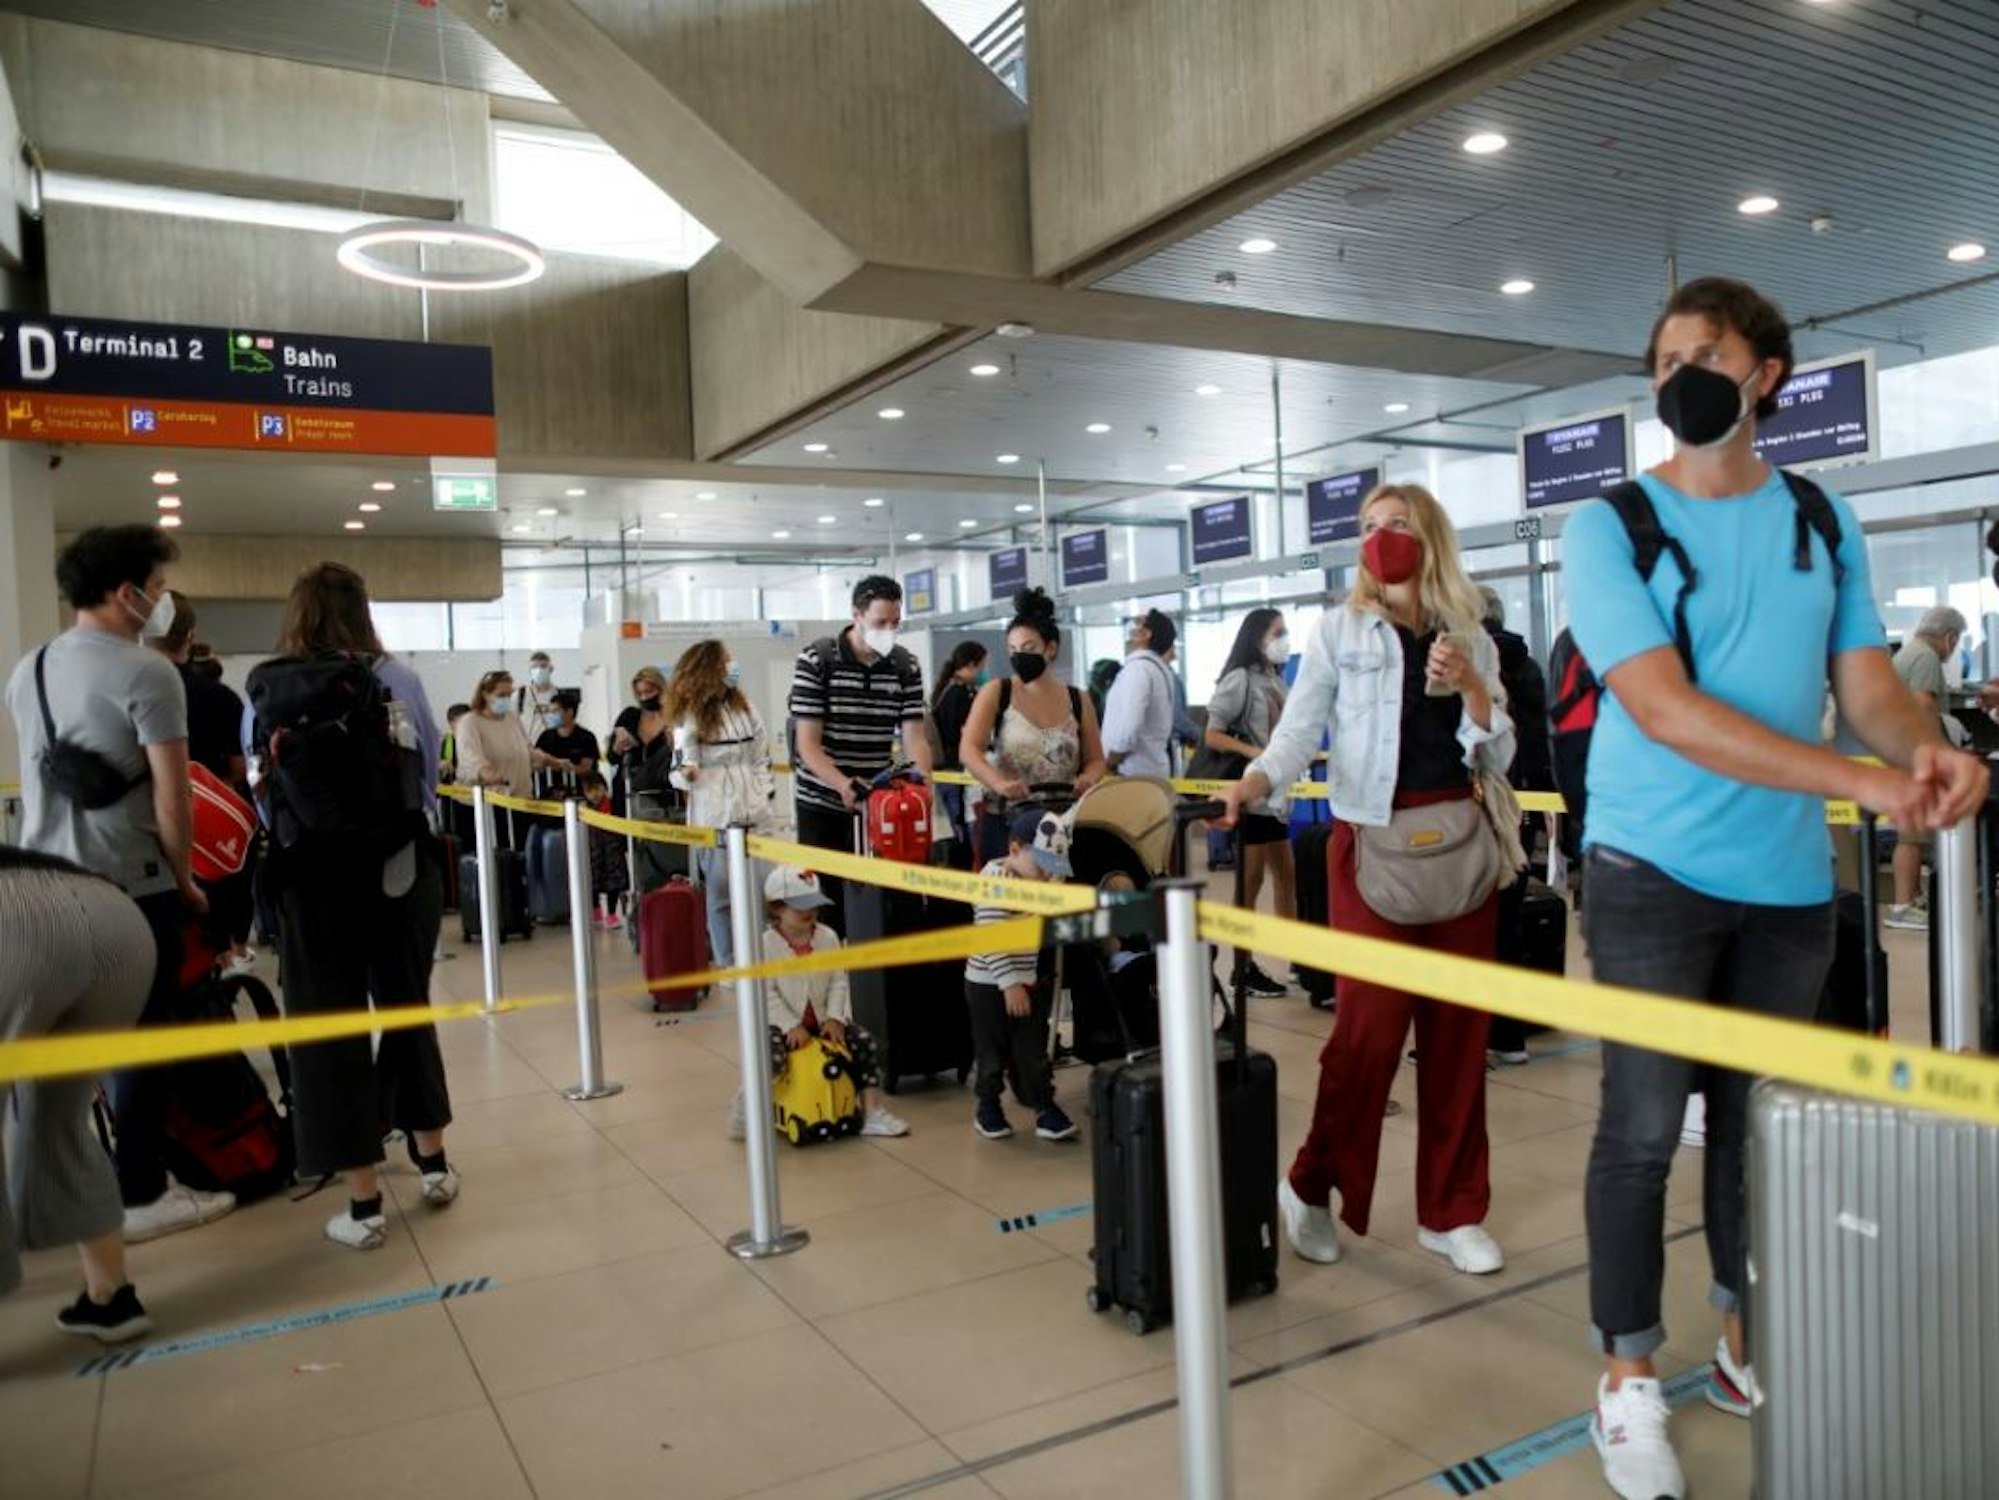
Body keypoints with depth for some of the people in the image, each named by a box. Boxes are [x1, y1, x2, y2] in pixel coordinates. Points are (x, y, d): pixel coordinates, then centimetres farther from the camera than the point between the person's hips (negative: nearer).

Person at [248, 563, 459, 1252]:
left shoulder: (266, 688, -5)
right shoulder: (396, 679, -2)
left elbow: (257, 790, -4)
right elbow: (429, 779, 2)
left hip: (313, 874, -2)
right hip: (400, 867, 2)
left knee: (330, 1024, 7)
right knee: (408, 1008, 18)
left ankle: (364, 1203, 11)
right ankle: (433, 1164, 30)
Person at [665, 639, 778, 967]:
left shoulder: (744, 706, 10)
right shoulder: (689, 715, -3)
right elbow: (683, 761, -3)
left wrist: (766, 792, 6)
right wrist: (686, 772, -25)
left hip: (750, 813, 4)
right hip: (713, 815, -4)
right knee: (720, 891, 0)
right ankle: (726, 962, 9)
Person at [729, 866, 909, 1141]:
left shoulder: (828, 937, -1)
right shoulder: (766, 944, -13)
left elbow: (838, 981, 0)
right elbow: (766, 993, -14)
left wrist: (834, 1018, -13)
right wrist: (791, 1026, -20)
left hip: (821, 1019, 4)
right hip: (782, 1022, -4)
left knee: (863, 1040, -13)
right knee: (771, 1055, -33)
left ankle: (872, 1112, -5)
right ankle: (745, 1103, -3)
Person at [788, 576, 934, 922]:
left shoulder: (907, 667, 1)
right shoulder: (816, 661, -10)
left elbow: (914, 737, -4)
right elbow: (808, 744, -14)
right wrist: (844, 785, -30)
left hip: (879, 803, 3)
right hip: (822, 804, -3)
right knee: (826, 897, 1)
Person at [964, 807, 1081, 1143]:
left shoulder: (1040, 881, 3)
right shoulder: (993, 882, -22)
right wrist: (1009, 984, -25)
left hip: (1027, 981, 6)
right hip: (989, 983, -6)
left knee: (1033, 1050, 10)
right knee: (992, 1051, 9)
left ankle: (1045, 1107, 18)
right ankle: (987, 1108, 26)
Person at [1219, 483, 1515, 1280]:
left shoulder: (1471, 638, 11)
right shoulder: (1339, 629, 4)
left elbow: (1500, 758, 8)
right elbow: (1300, 728, -7)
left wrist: (1470, 687, -7)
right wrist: (1253, 782, -25)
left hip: (1461, 841, 3)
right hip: (1373, 843, -3)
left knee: (1459, 1028, 6)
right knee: (1370, 1026, -6)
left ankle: (1452, 1211, 19)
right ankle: (1314, 1186, 15)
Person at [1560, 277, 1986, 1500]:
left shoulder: (1824, 522, 9)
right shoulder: (1610, 528, -6)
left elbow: (1867, 680, 4)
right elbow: (1665, 711, -18)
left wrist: (1925, 747, -20)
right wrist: (1862, 782, -25)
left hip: (1792, 877, 4)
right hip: (1654, 871, -4)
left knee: (1765, 1120, 15)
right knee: (1645, 1127, -2)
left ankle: (1753, 1343, 34)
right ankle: (1630, 1382, 13)